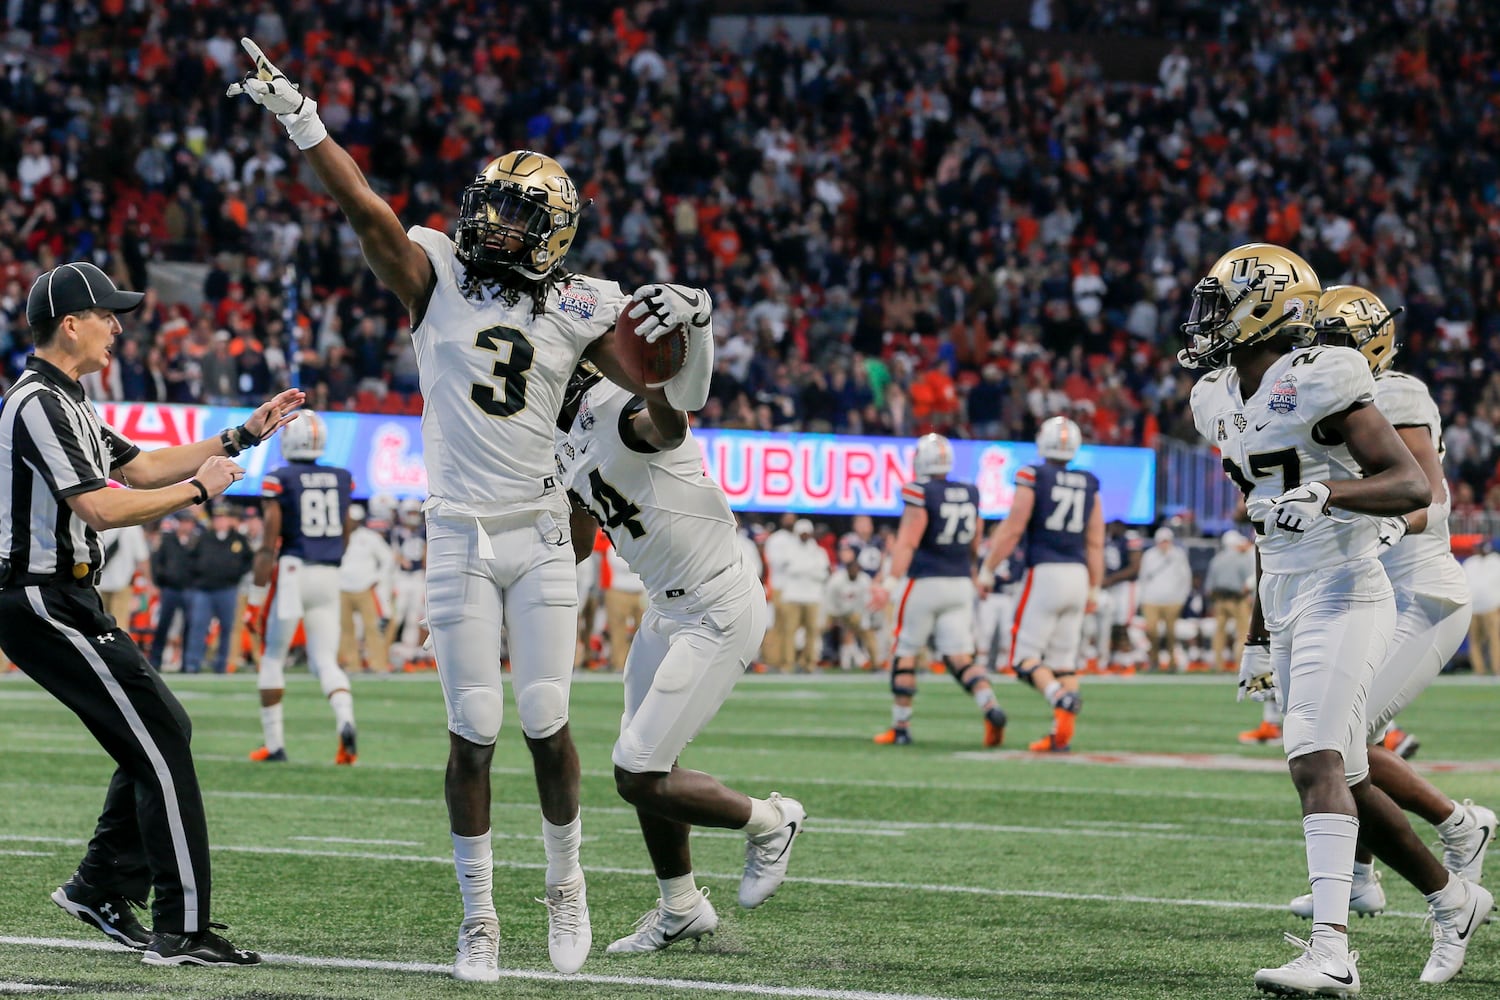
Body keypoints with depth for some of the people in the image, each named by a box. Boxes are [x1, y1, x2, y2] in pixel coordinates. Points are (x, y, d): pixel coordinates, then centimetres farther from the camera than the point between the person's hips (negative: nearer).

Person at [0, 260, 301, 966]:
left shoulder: (63, 402, 16)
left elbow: (137, 467, 24)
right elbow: (104, 508, -25)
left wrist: (243, 437, 21)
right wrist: (199, 489, -12)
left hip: (66, 602, 11)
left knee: (161, 732, 16)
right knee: (159, 742, -10)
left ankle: (100, 888, 21)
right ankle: (181, 932, -10)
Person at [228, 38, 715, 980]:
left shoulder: (579, 310, 2)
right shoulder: (439, 277, 0)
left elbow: (680, 395, 4)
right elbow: (367, 209, -14)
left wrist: (694, 326, -14)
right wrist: (298, 115, -24)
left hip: (541, 538, 1)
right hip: (460, 538, 0)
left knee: (545, 722, -1)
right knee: (474, 731, -1)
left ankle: (566, 881, 22)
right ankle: (479, 917, 8)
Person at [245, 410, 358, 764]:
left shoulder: (278, 481, -7)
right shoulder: (342, 480, 6)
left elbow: (268, 547, -9)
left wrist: (256, 599, -5)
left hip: (292, 573, -4)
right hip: (329, 576, 4)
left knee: (273, 659, 11)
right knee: (325, 661, 6)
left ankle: (274, 744, 12)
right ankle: (345, 720, -22)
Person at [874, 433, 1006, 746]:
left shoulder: (920, 493, -11)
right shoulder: (970, 494, 8)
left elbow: (907, 542, -18)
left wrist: (890, 582, -21)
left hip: (925, 582, -5)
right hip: (961, 584, 5)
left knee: (905, 653, 9)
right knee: (960, 658, 3)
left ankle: (900, 727, 12)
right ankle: (991, 707, -21)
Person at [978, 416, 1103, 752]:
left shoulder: (1032, 478, -5)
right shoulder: (1089, 485, 8)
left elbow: (1012, 529, -6)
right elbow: (1095, 543, 11)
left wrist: (987, 570, 3)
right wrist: (1093, 590, 19)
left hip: (1044, 573, -5)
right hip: (1077, 574, 5)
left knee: (1026, 656, -1)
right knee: (1064, 659, 9)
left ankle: (1062, 699, -28)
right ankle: (1062, 735, 2)